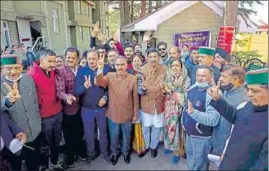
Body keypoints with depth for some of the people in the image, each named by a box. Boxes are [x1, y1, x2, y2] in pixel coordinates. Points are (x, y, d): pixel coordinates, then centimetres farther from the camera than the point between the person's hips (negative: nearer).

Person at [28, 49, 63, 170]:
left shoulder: (53, 72, 5)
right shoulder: (32, 74, -17)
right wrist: (39, 107, -8)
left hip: (58, 112, 6)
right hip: (44, 116, -6)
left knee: (56, 141, 20)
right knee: (45, 144, 12)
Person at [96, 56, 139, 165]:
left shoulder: (132, 79, -12)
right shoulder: (109, 76, -7)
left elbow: (135, 98, -6)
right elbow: (99, 83, -25)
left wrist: (135, 114, -2)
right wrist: (100, 69, -41)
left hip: (127, 114, 0)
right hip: (113, 113, 1)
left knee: (126, 135, 21)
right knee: (114, 135, 19)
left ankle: (126, 152, 47)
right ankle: (114, 153, 46)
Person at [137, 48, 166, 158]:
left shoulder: (163, 69, -5)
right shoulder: (142, 70, -10)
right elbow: (139, 90, -13)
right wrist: (143, 88, -35)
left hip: (159, 103, 1)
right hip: (146, 104, -1)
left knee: (157, 127, 16)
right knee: (145, 127, 15)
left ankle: (153, 146, 40)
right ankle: (145, 146, 40)